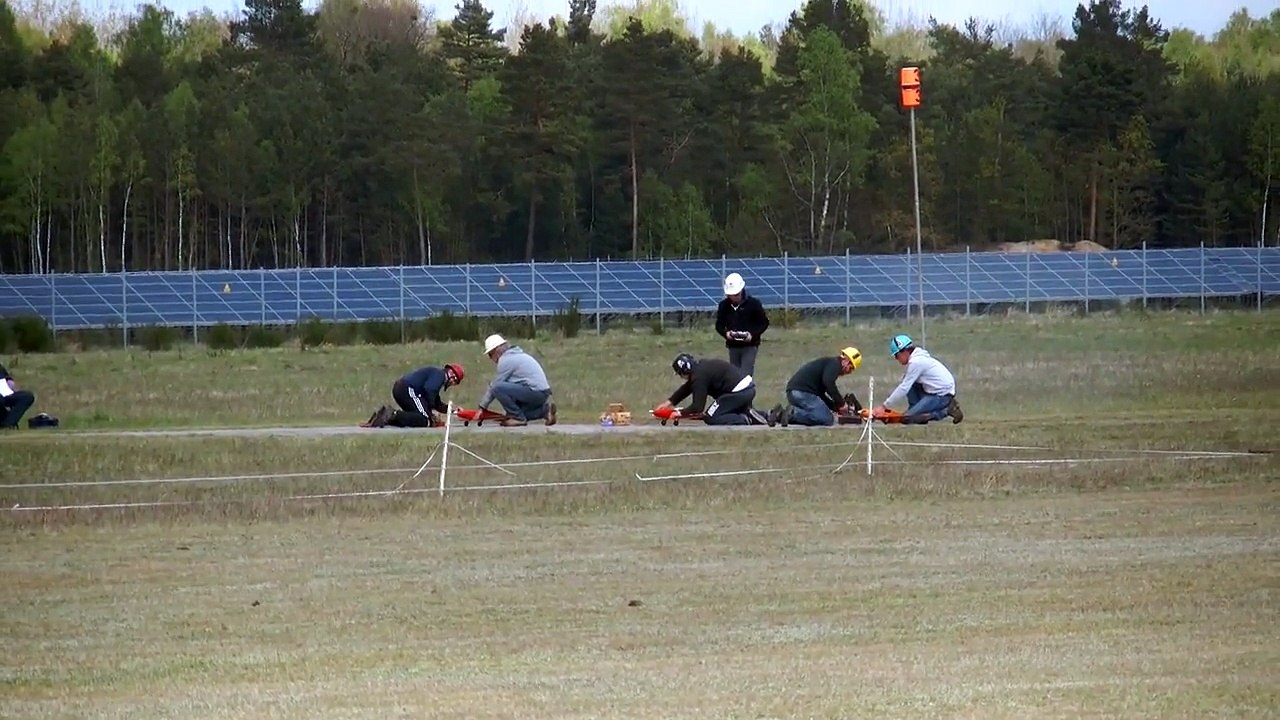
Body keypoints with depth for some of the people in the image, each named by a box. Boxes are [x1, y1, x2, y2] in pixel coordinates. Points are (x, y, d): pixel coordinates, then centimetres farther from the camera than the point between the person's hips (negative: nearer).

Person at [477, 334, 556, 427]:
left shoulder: (506, 360, -8)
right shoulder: (517, 354, 21)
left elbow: (495, 386, -5)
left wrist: (482, 406, 4)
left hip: (534, 391, -10)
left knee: (498, 388, -18)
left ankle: (518, 417, -10)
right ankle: (544, 410, 13)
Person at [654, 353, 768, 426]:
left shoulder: (699, 377, -12)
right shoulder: (701, 366, 18)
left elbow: (697, 407, -12)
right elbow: (686, 388, 31)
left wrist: (680, 413, 3)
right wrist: (669, 402, 30)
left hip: (738, 392, -10)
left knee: (710, 418, -5)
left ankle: (747, 420, -14)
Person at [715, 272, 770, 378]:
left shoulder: (753, 303, -7)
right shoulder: (724, 305, 3)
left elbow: (764, 323, 0)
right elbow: (719, 325, 11)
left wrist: (753, 334, -17)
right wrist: (725, 333, -12)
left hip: (750, 346, -4)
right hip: (732, 346, 4)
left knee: (745, 376, -15)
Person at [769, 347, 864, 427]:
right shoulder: (834, 363, 0)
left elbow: (821, 394, 31)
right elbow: (828, 383, -20)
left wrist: (836, 406, 20)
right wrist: (841, 403, -11)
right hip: (803, 392, -10)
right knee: (828, 419, -14)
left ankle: (781, 413, 4)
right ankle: (793, 413, -19)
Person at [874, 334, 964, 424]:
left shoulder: (916, 362, -17)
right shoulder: (918, 358, 14)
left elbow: (904, 388, -17)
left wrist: (884, 406, -14)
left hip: (942, 396, -10)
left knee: (908, 418, -15)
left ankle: (947, 410, -7)